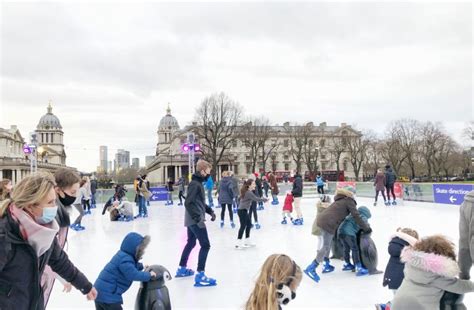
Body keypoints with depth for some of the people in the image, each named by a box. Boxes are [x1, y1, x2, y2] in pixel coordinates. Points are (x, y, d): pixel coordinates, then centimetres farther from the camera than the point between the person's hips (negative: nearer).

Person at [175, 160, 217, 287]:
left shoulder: (198, 183, 13)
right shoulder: (195, 184, -18)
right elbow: (188, 203, -26)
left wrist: (210, 211, 11)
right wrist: (197, 217, -28)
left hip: (192, 220, 10)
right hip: (195, 221, -10)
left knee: (191, 243, 22)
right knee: (205, 245, -9)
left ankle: (182, 268, 36)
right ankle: (200, 275, -9)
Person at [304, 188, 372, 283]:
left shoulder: (341, 200, 30)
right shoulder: (349, 201, 6)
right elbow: (356, 216, 0)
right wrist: (366, 228, 6)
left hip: (322, 220, 9)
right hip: (328, 223, -9)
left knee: (328, 244, 22)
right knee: (326, 247, -5)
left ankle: (326, 265, 29)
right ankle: (311, 268, -8)